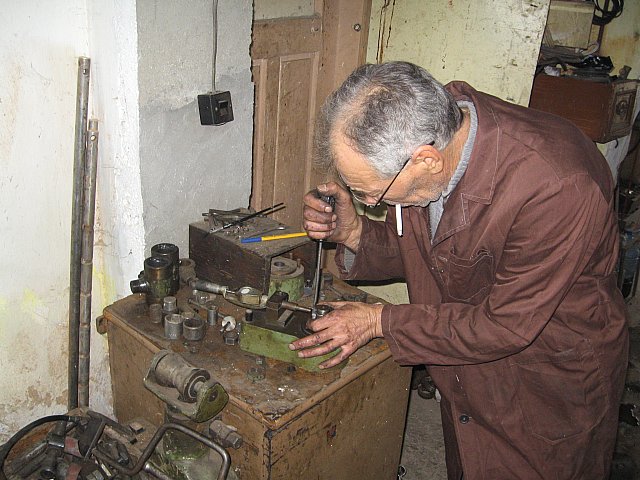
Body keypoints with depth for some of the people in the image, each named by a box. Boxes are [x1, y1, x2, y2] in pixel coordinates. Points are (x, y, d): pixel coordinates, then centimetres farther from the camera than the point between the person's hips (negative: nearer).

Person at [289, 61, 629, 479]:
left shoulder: (558, 185, -36)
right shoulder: (425, 125, -16)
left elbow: (504, 325, -26)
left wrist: (380, 321, -20)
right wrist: (353, 233, -20)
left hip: (551, 386, -5)